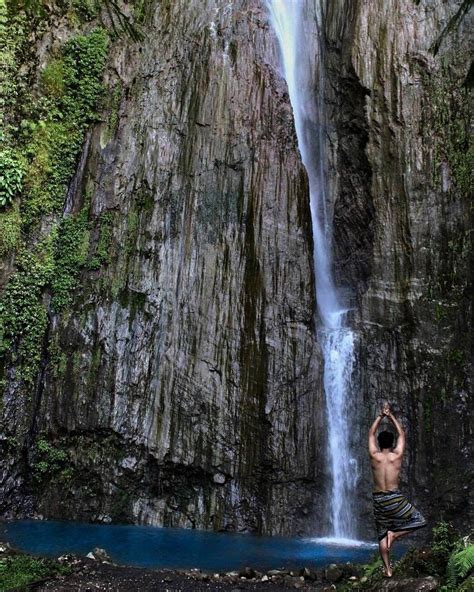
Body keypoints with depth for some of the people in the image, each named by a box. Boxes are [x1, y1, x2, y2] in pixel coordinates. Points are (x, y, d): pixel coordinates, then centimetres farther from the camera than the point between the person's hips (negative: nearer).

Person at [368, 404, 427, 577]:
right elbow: (401, 434, 10)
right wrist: (391, 416, 14)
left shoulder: (374, 456, -2)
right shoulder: (397, 455, -5)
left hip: (378, 499, 3)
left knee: (382, 535, 12)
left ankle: (387, 569, 10)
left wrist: (381, 416, 14)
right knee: (419, 521, 13)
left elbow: (371, 434, 12)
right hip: (395, 498, -3)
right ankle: (395, 533, -5)